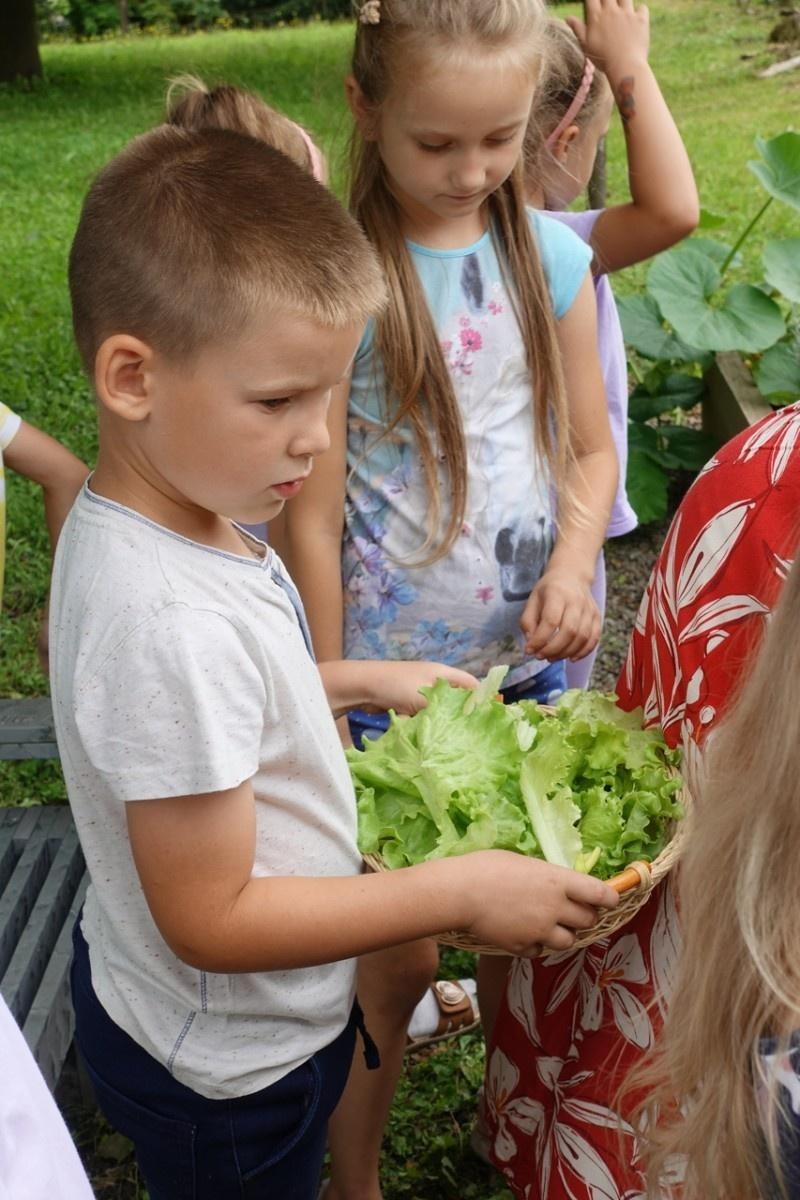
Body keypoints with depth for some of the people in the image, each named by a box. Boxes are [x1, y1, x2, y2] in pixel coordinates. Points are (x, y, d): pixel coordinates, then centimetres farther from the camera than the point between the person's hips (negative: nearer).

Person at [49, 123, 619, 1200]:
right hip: (226, 1072, -8)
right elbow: (212, 919, -29)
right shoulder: (172, 625, -37)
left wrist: (355, 682, 3)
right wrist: (463, 892, -24)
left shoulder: (171, 511, -8)